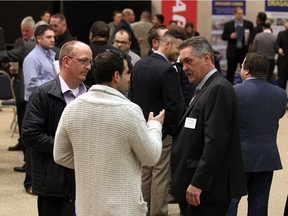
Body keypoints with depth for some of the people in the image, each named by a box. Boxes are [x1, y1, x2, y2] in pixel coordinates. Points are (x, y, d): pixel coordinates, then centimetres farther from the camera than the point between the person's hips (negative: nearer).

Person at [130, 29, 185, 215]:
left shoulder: (139, 65, 4)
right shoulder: (167, 69, -20)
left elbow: (132, 97, 11)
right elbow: (174, 106, -20)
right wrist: (177, 132, -9)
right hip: (163, 132, -8)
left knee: (144, 174, 16)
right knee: (161, 177, -1)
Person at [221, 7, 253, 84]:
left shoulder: (249, 24, 5)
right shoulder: (228, 24, 4)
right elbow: (223, 36, 5)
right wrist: (230, 36, -14)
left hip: (245, 51, 0)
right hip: (233, 52, 0)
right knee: (230, 72, 6)